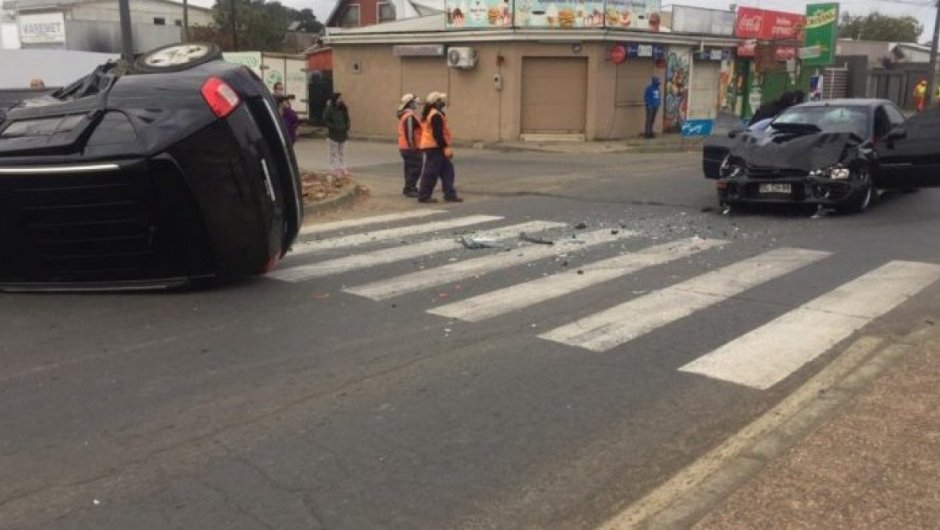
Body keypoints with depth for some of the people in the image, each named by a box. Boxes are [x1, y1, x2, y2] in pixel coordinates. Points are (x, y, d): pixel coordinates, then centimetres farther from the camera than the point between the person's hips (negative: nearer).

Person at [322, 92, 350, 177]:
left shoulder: (343, 109, 8)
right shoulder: (329, 109, -10)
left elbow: (347, 119, 18)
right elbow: (325, 121, -13)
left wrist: (347, 127, 1)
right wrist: (334, 127, -20)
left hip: (343, 134, 6)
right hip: (333, 135, -6)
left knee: (342, 153, 10)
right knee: (334, 153, 0)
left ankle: (343, 168, 15)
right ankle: (335, 169, 4)